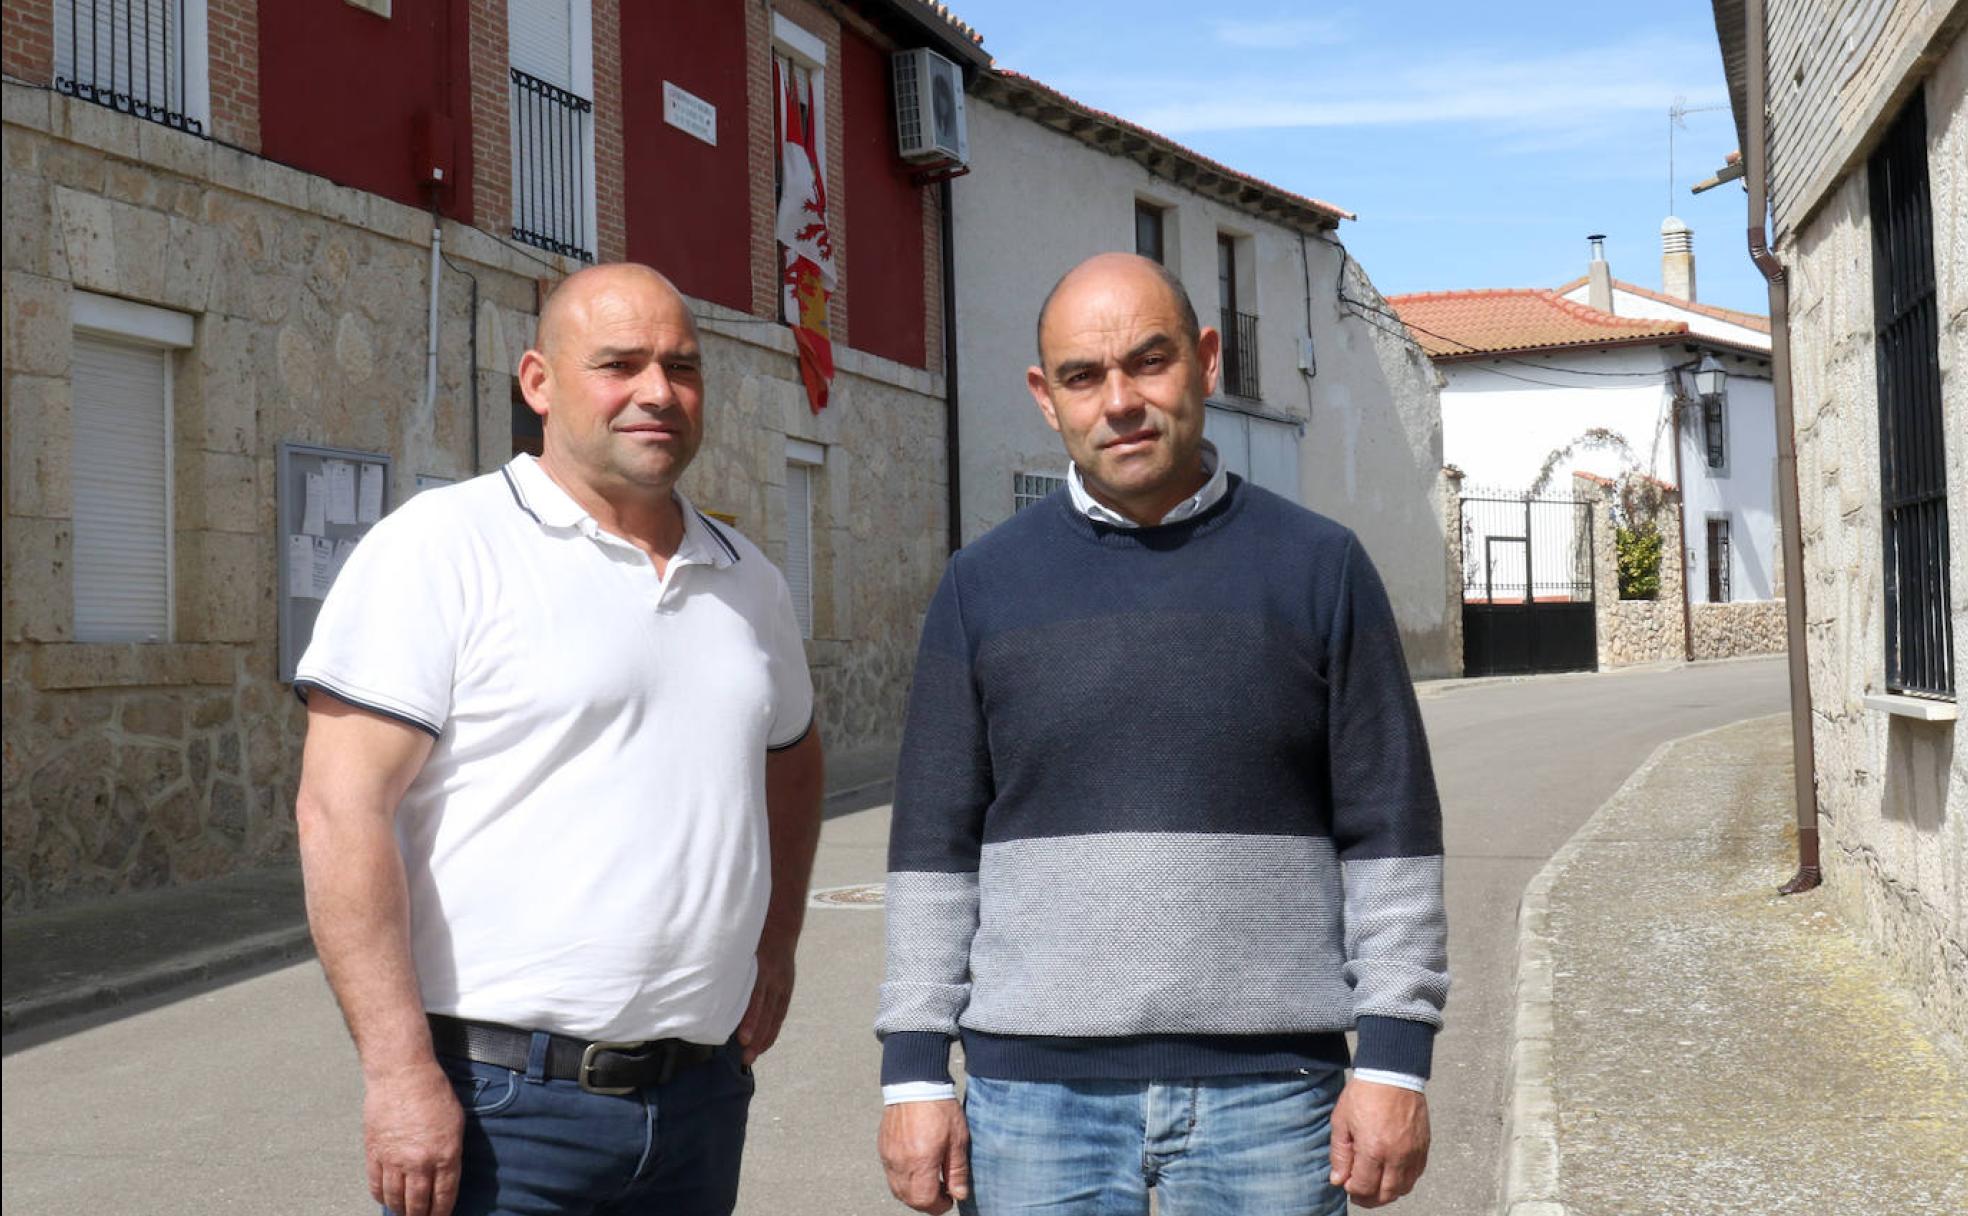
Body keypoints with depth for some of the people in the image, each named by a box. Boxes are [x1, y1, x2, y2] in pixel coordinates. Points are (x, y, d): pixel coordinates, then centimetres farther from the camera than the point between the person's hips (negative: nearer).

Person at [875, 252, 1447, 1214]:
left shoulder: (1318, 566, 3)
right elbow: (935, 845, 6)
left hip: (1268, 1089, 0)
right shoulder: (983, 584, 5)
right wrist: (915, 1070, 1)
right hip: (1034, 1092, 1)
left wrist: (1395, 1060, -3)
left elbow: (1390, 829, 2)